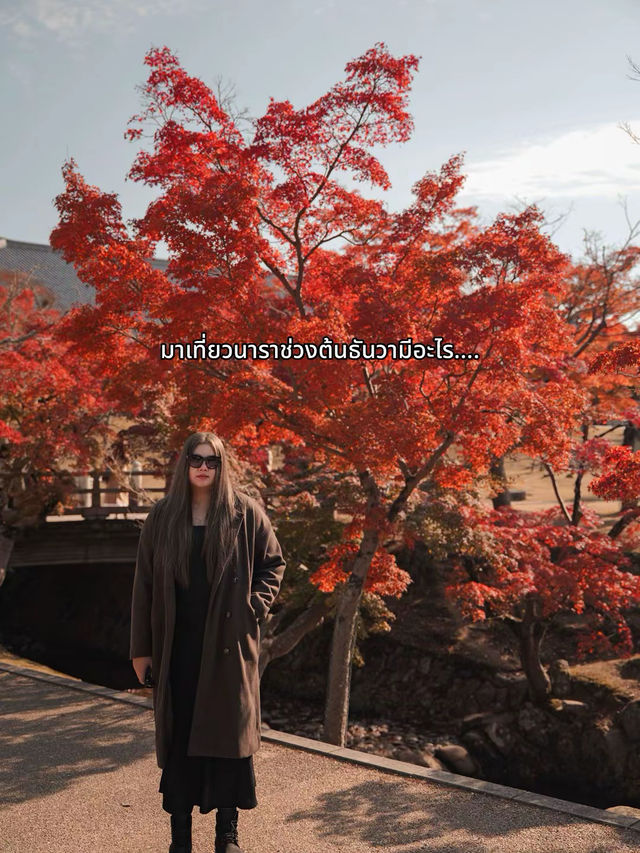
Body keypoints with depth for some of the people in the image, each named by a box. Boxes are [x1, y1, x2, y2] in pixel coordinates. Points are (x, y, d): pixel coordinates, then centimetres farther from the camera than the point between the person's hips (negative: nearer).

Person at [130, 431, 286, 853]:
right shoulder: (162, 517, 4)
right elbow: (144, 584, 5)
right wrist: (141, 647, 3)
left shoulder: (246, 513, -1)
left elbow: (274, 563, 7)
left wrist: (254, 607, -7)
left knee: (229, 734, 4)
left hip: (229, 644, -1)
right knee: (179, 737, 6)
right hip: (178, 647, 1)